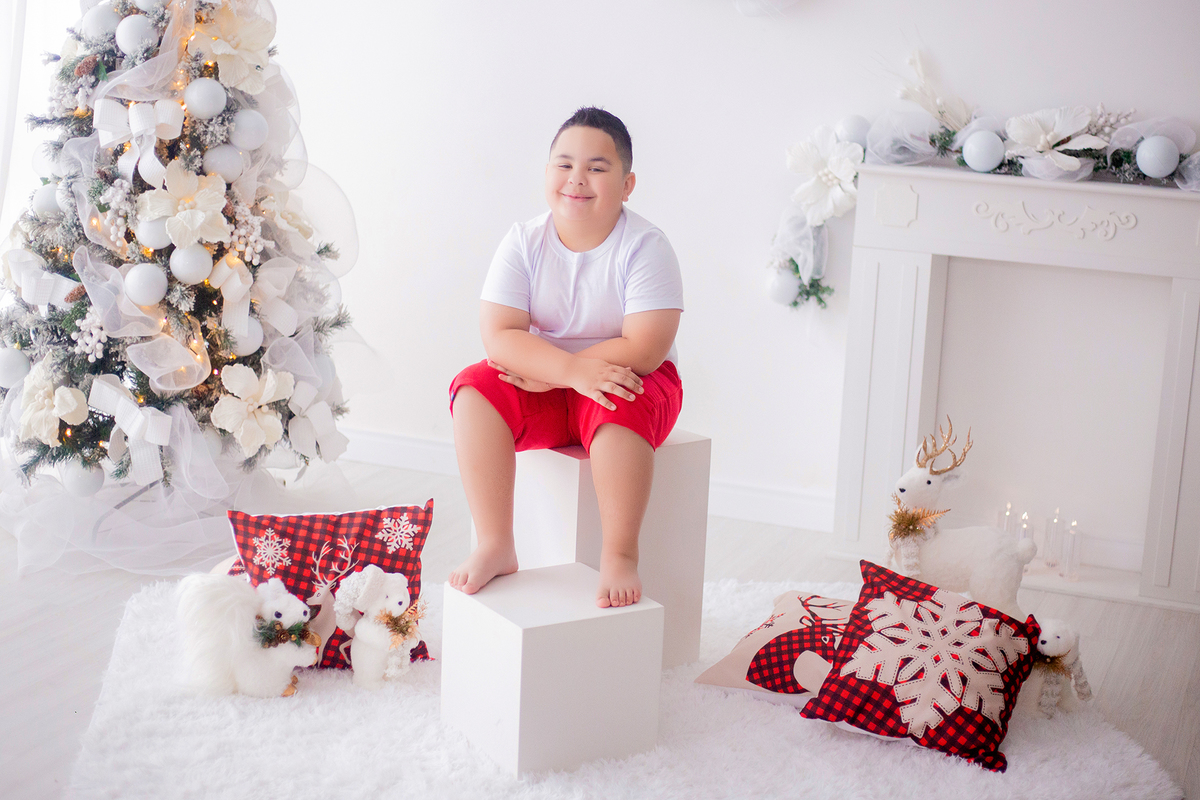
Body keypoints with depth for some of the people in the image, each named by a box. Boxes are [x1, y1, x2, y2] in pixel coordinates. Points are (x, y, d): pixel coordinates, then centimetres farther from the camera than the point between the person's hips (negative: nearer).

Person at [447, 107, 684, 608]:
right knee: (474, 389, -22)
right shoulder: (524, 243, -7)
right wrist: (572, 369, -33)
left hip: (625, 382, -3)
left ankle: (619, 555, -26)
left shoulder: (645, 247, -15)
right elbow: (499, 339, -16)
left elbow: (644, 350, -24)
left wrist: (543, 373, -22)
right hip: (544, 387, 4)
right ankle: (496, 546, -19)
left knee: (616, 407, -36)